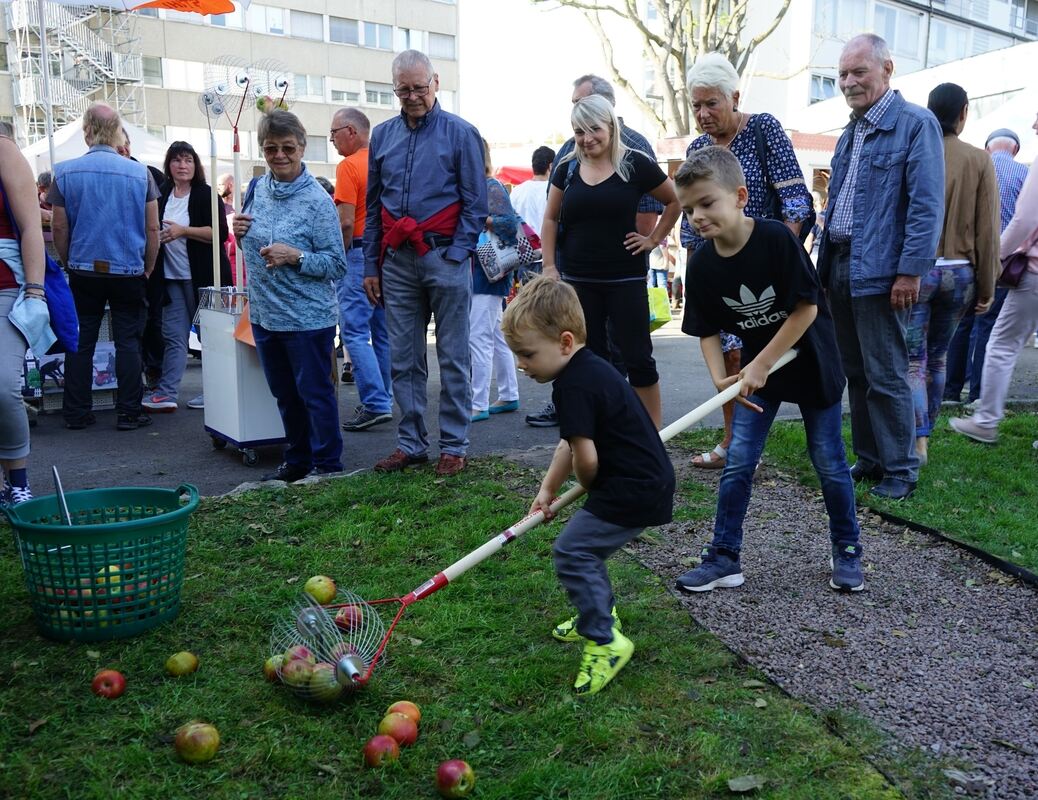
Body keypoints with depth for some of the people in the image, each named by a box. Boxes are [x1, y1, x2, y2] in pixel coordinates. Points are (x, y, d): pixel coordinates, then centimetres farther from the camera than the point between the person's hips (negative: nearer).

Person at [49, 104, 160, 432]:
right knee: (128, 341, 5)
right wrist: (148, 268, 11)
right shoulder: (139, 172, -4)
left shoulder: (66, 171, -3)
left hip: (83, 271, 1)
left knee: (80, 342, 9)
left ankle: (76, 413, 14)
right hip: (129, 271, -1)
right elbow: (152, 228, -1)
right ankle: (128, 412, 6)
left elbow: (59, 227, 1)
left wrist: (69, 264, 16)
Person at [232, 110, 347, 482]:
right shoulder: (258, 188, 7)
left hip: (307, 318, -7)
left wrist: (295, 256, -26)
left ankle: (327, 465, 18)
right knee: (285, 395, 18)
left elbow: (337, 264, -13)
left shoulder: (317, 201, -13)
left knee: (315, 394, 4)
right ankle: (297, 461, 32)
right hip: (263, 314, 7)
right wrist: (240, 233, -1)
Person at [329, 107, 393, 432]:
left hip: (360, 252, -8)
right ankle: (383, 399, 19)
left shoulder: (349, 166, -10)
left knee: (355, 332, -5)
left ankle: (375, 404, -8)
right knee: (382, 331, 12)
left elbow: (346, 223, -18)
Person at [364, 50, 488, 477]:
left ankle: (454, 447, 10)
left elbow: (475, 204, -2)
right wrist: (370, 265, 10)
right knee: (403, 359, 7)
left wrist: (456, 254, -12)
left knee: (453, 358, 2)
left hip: (444, 257, -4)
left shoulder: (461, 133, 1)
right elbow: (373, 205, 15)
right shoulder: (382, 136, 14)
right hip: (397, 261, 4)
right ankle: (411, 443, 18)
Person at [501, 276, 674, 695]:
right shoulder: (590, 369, 11)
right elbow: (572, 442, 18)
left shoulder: (574, 385, -22)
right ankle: (599, 614, 38)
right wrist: (548, 488, 17)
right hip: (649, 482, 11)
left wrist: (588, 486, 0)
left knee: (571, 551, -9)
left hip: (632, 492, -11)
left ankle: (605, 641, -2)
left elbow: (586, 460, -23)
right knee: (585, 546, 22)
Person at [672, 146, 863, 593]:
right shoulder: (702, 264, -9)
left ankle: (847, 551, 26)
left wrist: (762, 364, -20)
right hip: (756, 367, 4)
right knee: (737, 463, -1)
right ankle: (724, 558, 10)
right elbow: (707, 330, -3)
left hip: (810, 363, -3)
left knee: (828, 462, 6)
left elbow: (807, 308, -20)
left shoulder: (776, 238, -23)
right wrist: (720, 379, -19)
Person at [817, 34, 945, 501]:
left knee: (886, 377, -2)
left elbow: (927, 205, -13)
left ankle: (900, 470, 11)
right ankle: (869, 459, 25)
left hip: (879, 271, -8)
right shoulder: (848, 135, 17)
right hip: (839, 268, 8)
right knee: (856, 374, 13)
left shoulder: (916, 125, -6)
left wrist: (911, 271, -19)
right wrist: (825, 265, 15)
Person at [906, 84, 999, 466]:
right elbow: (987, 230, 0)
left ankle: (918, 442, -6)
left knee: (913, 360, 2)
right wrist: (986, 287, 7)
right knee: (937, 358, 16)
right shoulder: (979, 160, -1)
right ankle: (925, 435, 25)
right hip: (960, 273, 2)